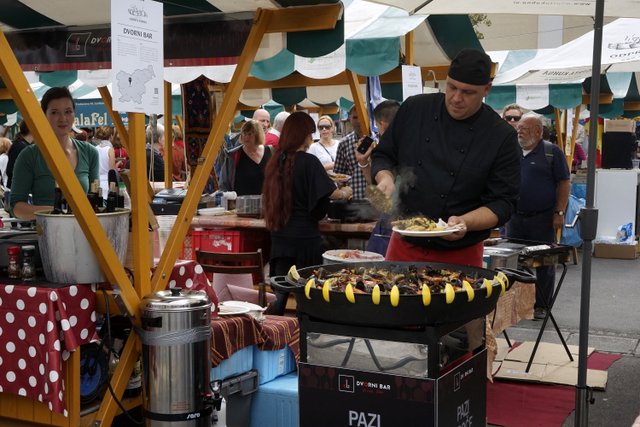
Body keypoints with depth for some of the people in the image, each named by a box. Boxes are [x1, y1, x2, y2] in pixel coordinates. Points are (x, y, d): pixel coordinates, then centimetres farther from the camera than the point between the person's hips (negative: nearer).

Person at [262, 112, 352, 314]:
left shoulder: (276, 161, 7)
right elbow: (328, 192, -14)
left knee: (281, 294, 8)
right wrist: (344, 193, 8)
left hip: (279, 236, 6)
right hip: (304, 236, -6)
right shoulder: (308, 161, -12)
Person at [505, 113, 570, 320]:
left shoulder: (552, 152, -3)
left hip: (542, 219, -4)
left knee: (544, 264, 3)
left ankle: (541, 305, 12)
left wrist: (559, 213, -11)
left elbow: (564, 183, -5)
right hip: (515, 217, 4)